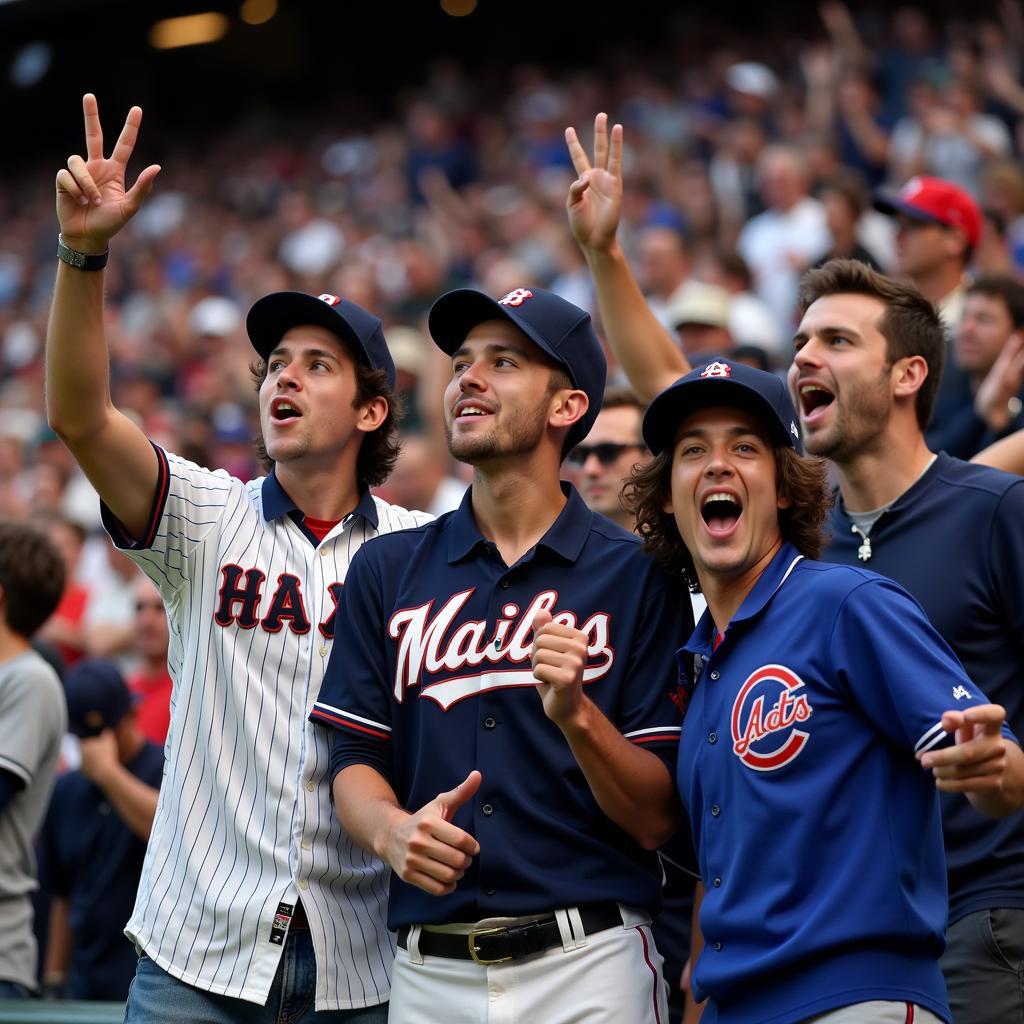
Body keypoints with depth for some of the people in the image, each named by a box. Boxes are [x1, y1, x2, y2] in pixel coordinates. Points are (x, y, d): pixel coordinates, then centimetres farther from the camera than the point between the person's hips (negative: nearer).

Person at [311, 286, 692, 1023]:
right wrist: (394, 831, -14)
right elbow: (355, 761, 7)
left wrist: (575, 714, -19)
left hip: (587, 963, -2)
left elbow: (657, 819, -3)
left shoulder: (636, 575, 0)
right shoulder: (388, 569, 10)